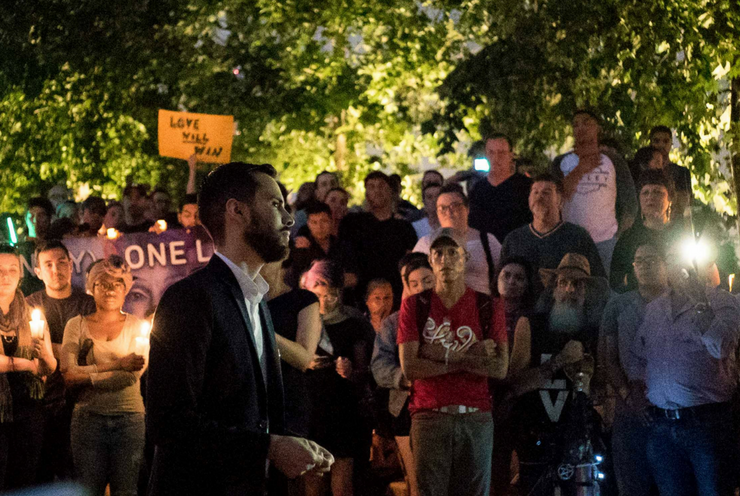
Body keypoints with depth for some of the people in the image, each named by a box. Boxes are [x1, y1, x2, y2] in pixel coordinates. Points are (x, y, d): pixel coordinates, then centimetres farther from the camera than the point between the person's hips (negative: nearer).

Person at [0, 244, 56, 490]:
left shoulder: (32, 315, 9)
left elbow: (50, 369, 6)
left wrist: (44, 355, -15)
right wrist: (22, 364, -9)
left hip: (27, 409, 3)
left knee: (24, 482, 3)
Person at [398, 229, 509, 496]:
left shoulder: (487, 306, 9)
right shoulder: (415, 304, 7)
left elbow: (500, 368, 0)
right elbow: (409, 366, -3)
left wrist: (445, 356, -11)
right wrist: (469, 359, -6)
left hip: (476, 418, 1)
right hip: (430, 415, -1)